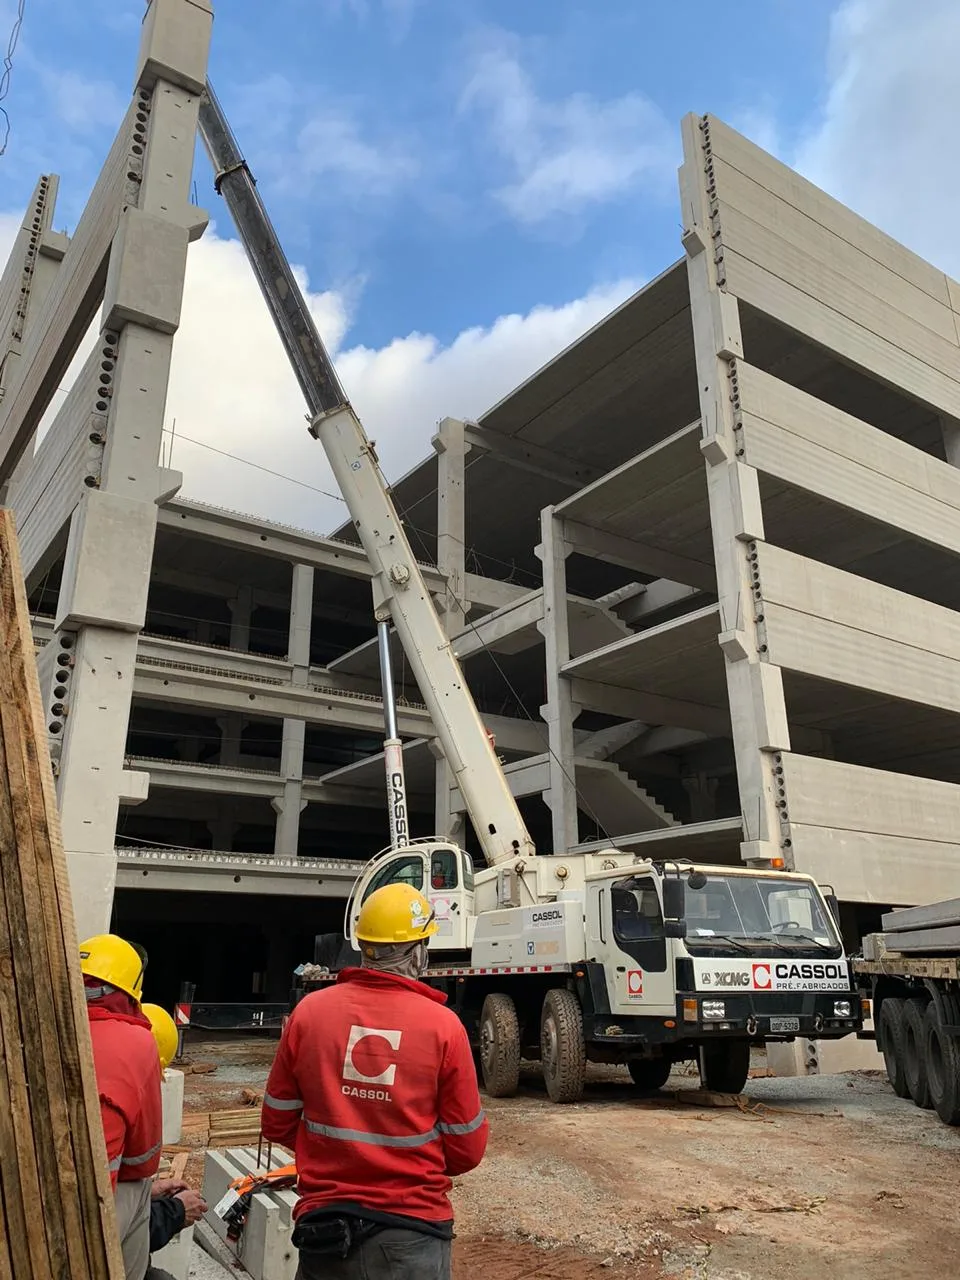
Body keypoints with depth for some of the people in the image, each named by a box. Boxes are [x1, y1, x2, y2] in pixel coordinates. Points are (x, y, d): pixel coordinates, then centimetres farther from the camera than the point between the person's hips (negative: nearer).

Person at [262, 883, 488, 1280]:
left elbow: (277, 1124, 2)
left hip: (324, 1225, 3)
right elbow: (467, 1150, -6)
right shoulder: (443, 1025, -15)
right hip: (410, 1234, -2)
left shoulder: (309, 1011, -9)